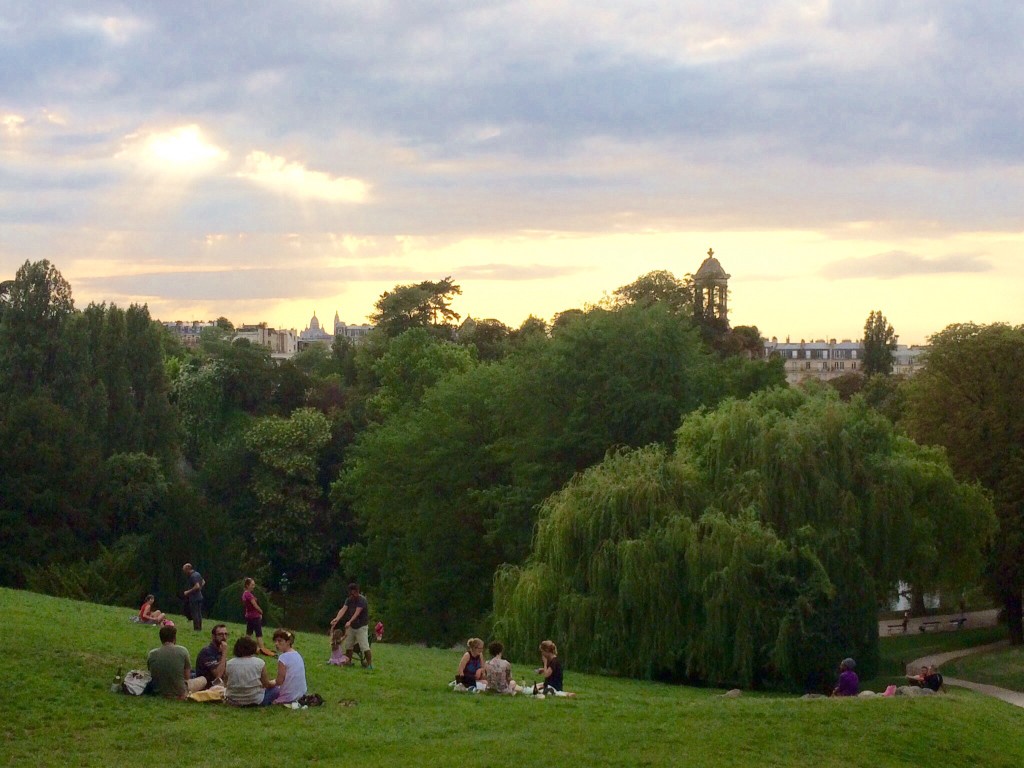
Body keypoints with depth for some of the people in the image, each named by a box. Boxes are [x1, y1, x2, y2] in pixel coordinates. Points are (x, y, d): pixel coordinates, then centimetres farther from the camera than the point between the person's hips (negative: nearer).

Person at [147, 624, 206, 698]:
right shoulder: (182, 651, -15)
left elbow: (152, 675, 5)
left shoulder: (151, 654, -9)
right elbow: (187, 676, -5)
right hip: (179, 693, -4)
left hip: (159, 692, 4)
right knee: (203, 680, 22)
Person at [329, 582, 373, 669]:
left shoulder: (362, 600, -18)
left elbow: (357, 612, -30)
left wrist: (350, 621, -44)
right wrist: (336, 619, -31)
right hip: (351, 626, 7)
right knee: (348, 645, 12)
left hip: (361, 626, -7)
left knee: (365, 646, -14)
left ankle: (370, 664, -10)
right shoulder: (349, 600, 1)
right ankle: (348, 662, 26)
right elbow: (343, 609, -13)